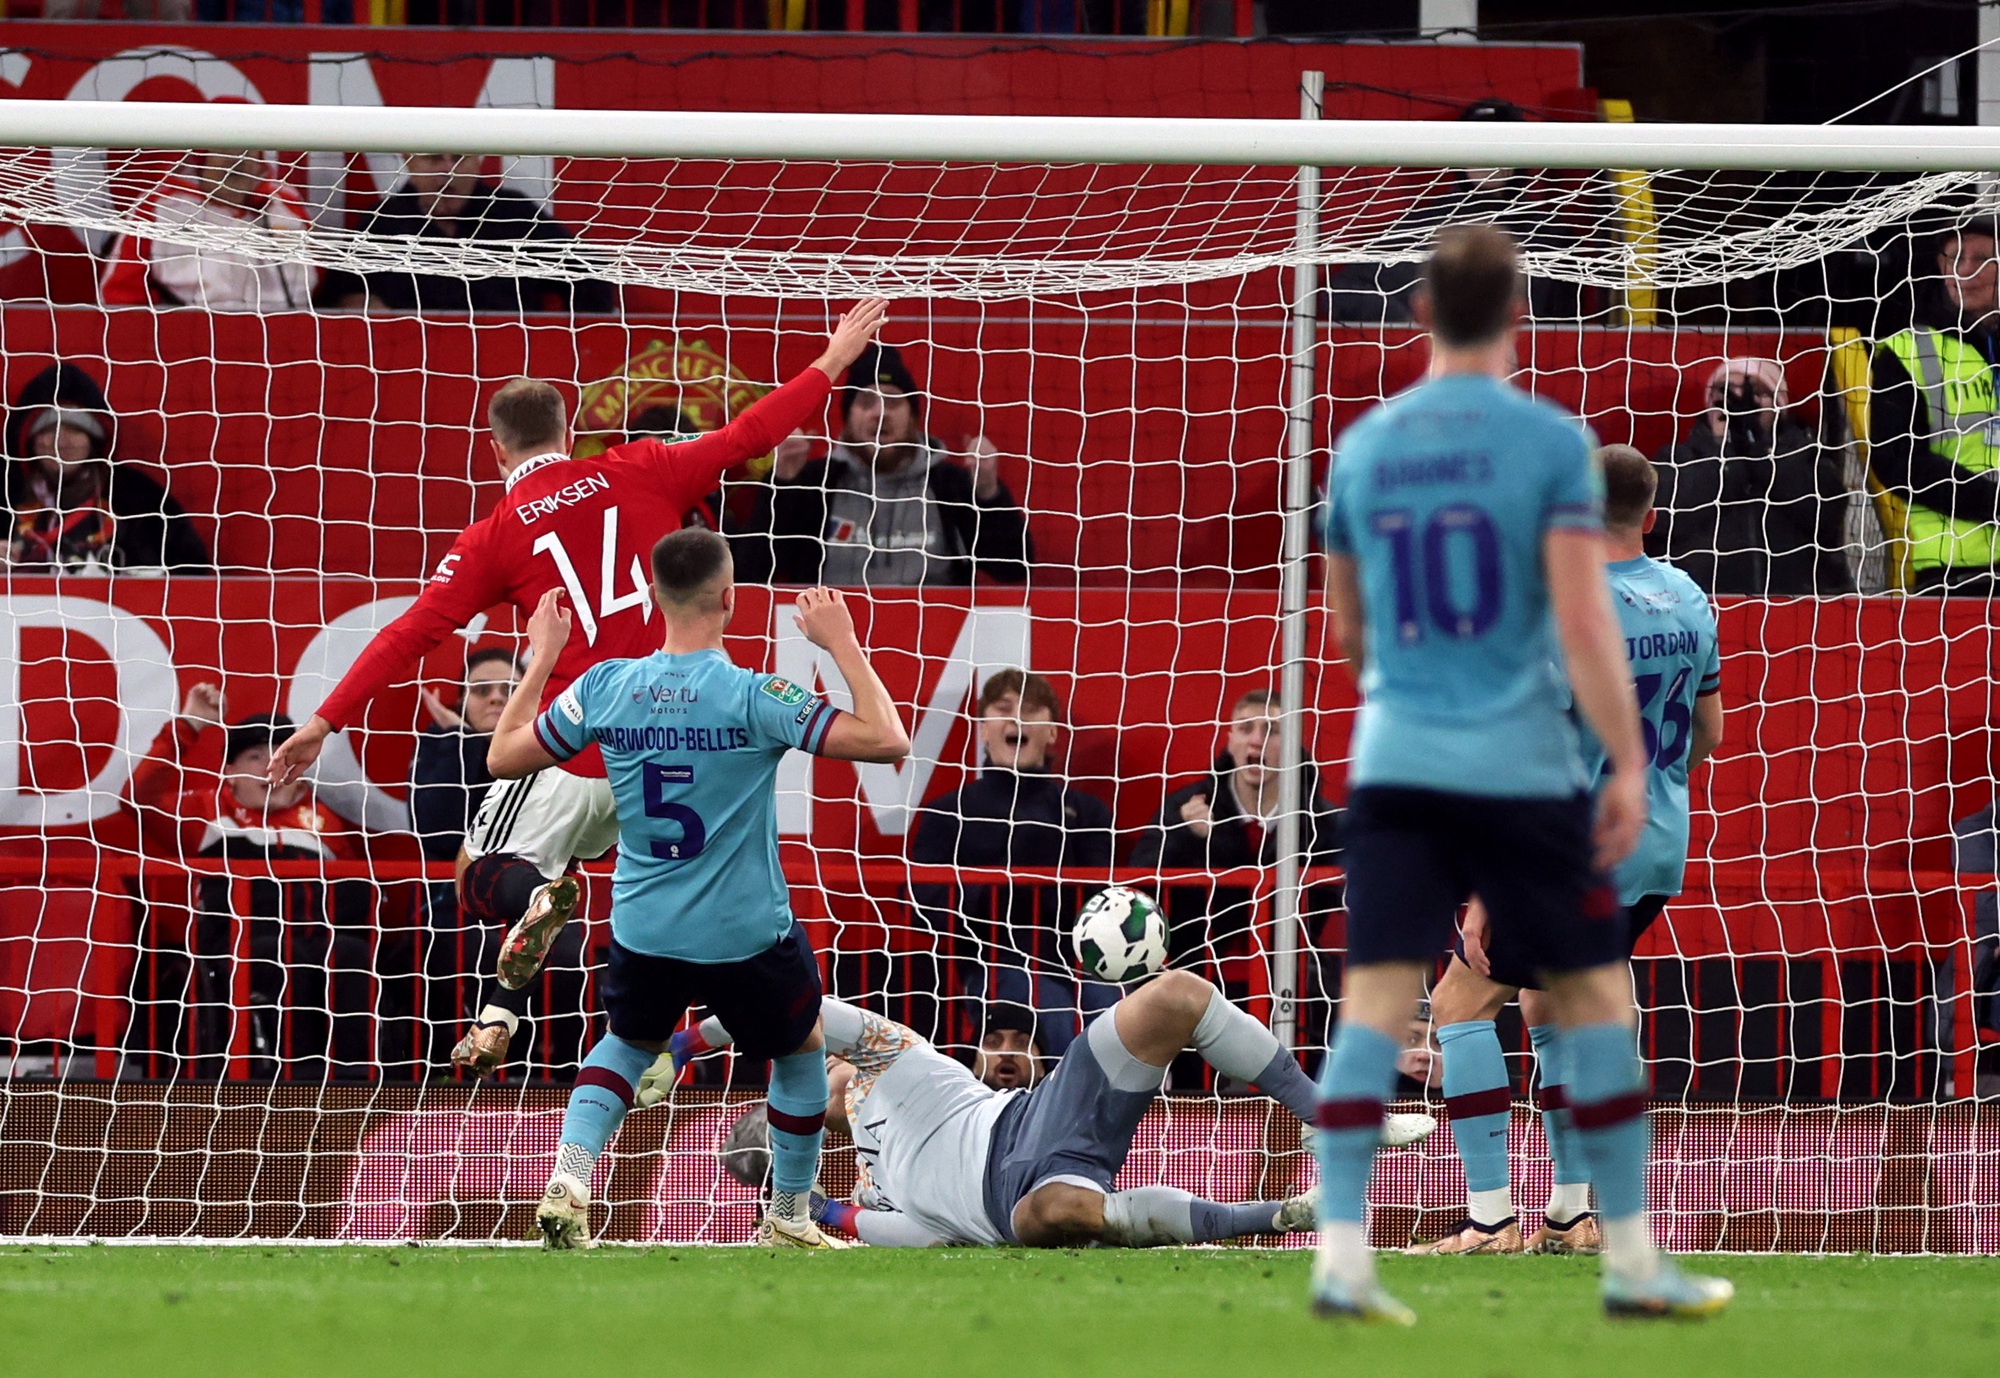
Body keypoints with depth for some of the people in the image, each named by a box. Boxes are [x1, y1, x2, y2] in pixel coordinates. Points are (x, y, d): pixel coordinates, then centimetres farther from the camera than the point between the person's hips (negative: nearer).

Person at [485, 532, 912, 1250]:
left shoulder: (605, 687, -7)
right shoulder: (753, 696, -19)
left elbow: (503, 757, 7)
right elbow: (887, 739, -20)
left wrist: (541, 658, 16)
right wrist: (843, 643, -10)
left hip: (643, 929, 3)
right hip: (747, 935, -3)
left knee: (630, 1043, 30)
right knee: (801, 1050, 25)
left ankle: (568, 1181, 6)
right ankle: (789, 1221, 33)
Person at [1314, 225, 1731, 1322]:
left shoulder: (1363, 447, 8)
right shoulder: (1549, 441, -6)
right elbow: (1584, 621, -12)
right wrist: (1629, 760, -9)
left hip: (1392, 765, 3)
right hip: (1522, 767, -3)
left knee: (1374, 1003, 0)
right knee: (1593, 997, 8)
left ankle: (1342, 1257, -11)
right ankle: (1630, 1261, 11)